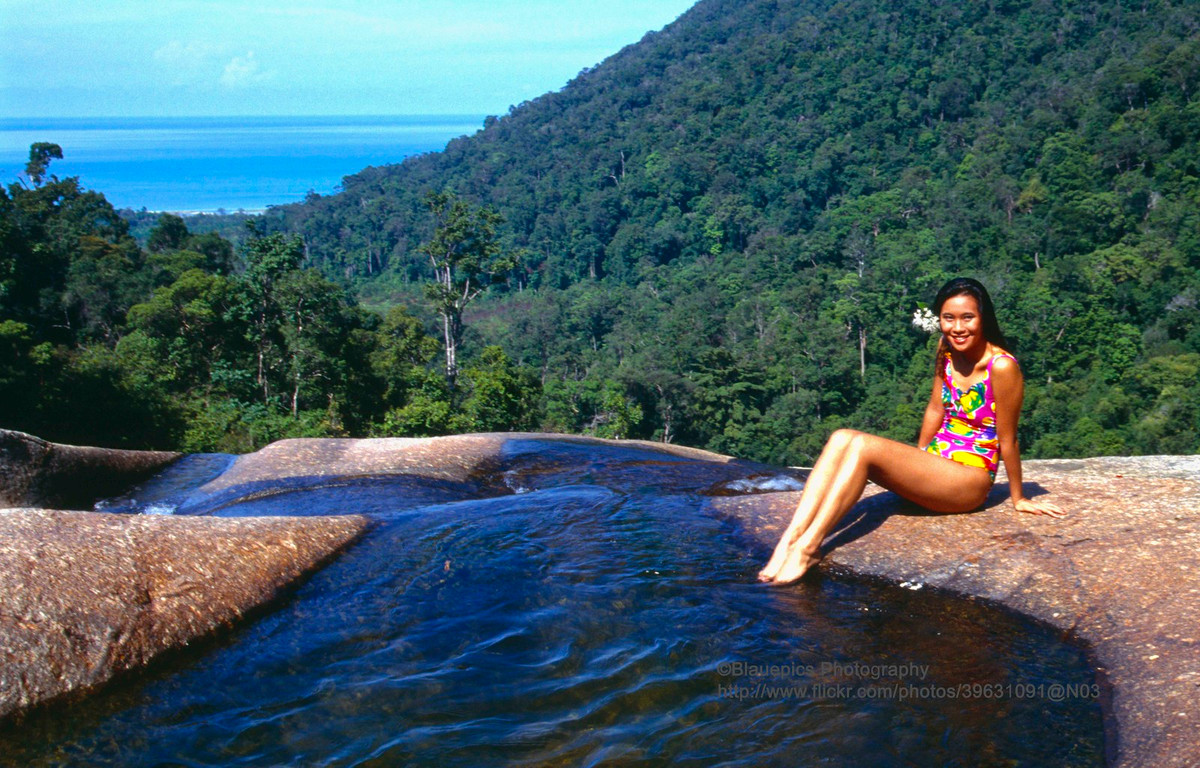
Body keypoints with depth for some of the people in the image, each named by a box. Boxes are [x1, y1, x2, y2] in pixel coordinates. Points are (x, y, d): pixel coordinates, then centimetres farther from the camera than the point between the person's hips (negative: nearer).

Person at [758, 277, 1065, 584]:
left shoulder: (1001, 366, -18)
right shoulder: (947, 352, 4)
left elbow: (1007, 440, -11)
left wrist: (1019, 499, 0)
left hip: (970, 479, -7)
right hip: (935, 463, 7)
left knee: (863, 446, -27)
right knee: (842, 438, -16)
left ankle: (808, 547, -33)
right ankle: (792, 537, -30)